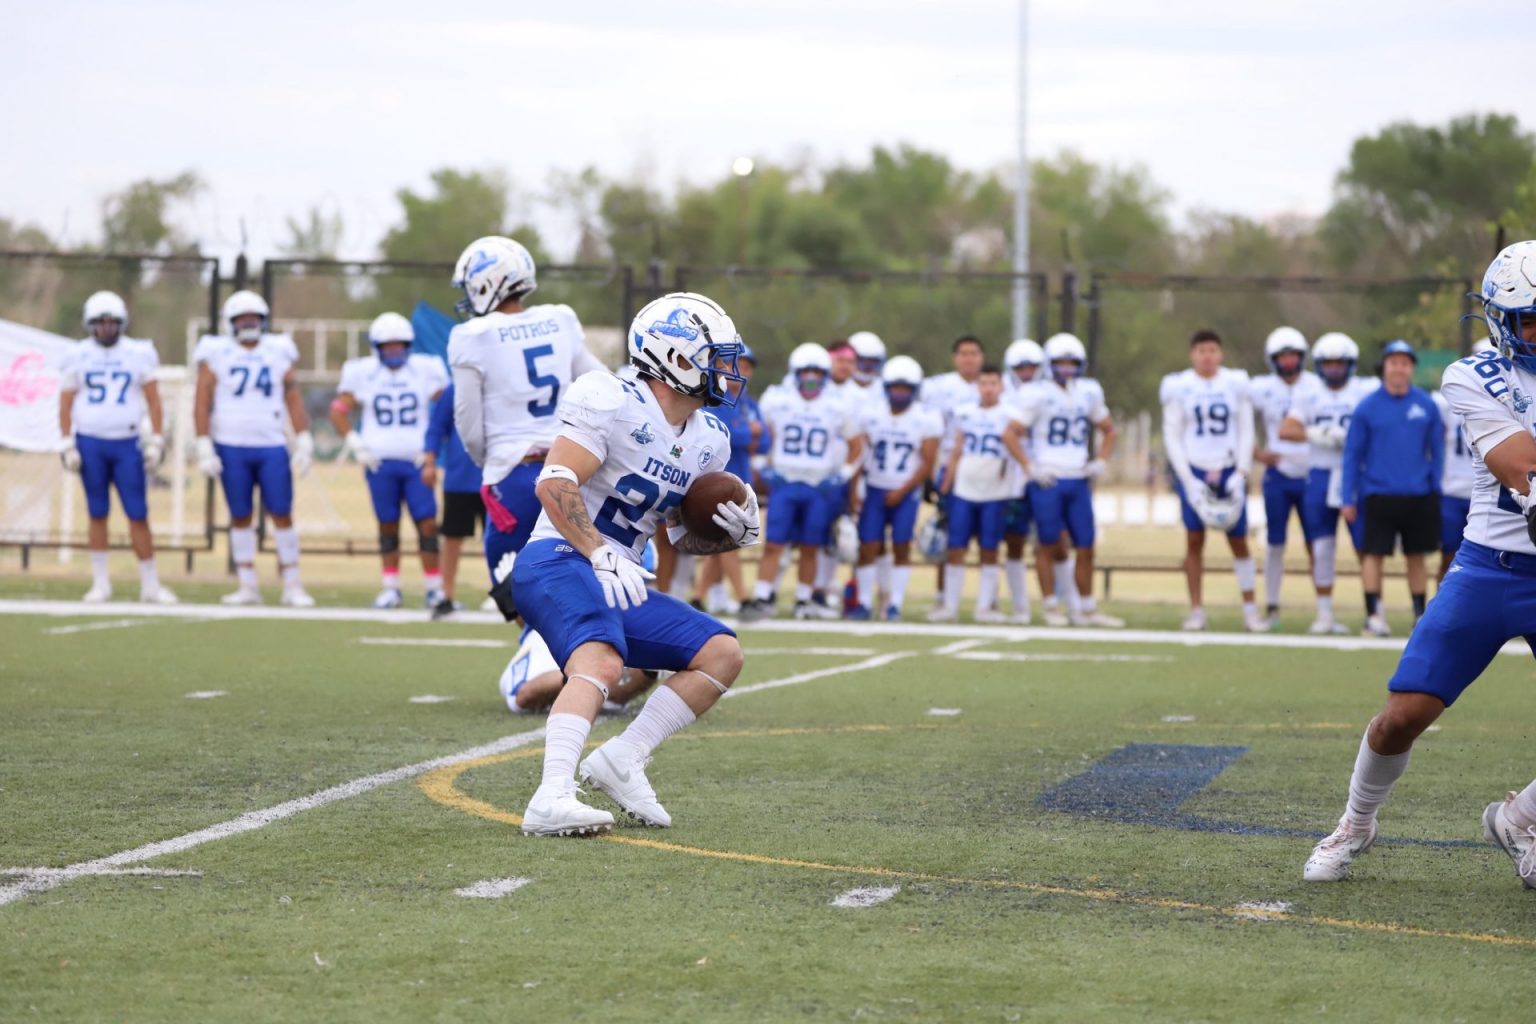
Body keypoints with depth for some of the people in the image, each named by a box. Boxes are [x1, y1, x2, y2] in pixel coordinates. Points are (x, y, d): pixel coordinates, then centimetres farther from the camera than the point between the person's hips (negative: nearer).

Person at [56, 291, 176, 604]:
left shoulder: (138, 354, 3)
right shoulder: (78, 356, 3)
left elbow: (153, 401, 5)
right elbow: (65, 404, 6)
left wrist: (156, 441, -1)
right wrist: (67, 446, -1)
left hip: (127, 443, 0)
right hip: (90, 442, 0)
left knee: (138, 516, -2)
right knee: (97, 514, 5)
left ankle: (150, 584, 5)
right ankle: (100, 583, 12)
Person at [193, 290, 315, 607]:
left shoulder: (279, 353, 7)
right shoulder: (216, 355, 2)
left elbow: (294, 401, 7)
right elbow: (202, 404, 0)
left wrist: (304, 444, 1)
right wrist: (204, 447, -7)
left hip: (272, 448, 1)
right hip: (231, 447, -1)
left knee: (282, 514, -3)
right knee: (241, 517, 4)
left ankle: (292, 586, 2)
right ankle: (247, 587, 10)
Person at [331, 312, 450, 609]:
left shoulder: (425, 370, 3)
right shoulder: (363, 373, 3)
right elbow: (339, 410, 8)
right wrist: (354, 443, -3)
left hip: (416, 461, -1)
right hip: (380, 462, 1)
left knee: (427, 523, -6)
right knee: (388, 525, 7)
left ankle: (434, 589, -1)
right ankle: (391, 588, 14)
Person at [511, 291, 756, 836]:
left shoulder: (708, 442, 14)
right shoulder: (612, 402, -12)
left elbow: (686, 536, 22)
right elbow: (554, 483, -20)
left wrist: (734, 532, 1)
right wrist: (601, 556, -28)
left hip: (617, 585, 9)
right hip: (559, 562, -9)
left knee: (722, 655, 3)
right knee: (601, 663, -34)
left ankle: (622, 760, 0)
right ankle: (551, 800, -47)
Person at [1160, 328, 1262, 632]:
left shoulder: (1236, 384, 2)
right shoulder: (1180, 388, -2)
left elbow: (1246, 432, 5)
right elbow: (1172, 437, -1)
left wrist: (1241, 474, -4)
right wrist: (1188, 481, -8)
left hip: (1229, 472, 1)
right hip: (1193, 471, -1)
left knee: (1239, 541, 2)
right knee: (1195, 541, 0)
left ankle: (1250, 609, 10)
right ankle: (1196, 610, 7)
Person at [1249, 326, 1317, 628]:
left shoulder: (1316, 387, -2)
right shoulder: (1261, 389, -2)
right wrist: (1256, 453, -4)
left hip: (1310, 475, 0)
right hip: (1278, 475, 0)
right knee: (1275, 544, 3)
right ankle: (1271, 609, 10)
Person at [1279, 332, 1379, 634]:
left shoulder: (1367, 391, 2)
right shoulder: (1308, 396, 7)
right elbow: (1286, 430, -3)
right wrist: (1318, 434, -16)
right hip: (1319, 476, 2)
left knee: (1367, 545, -4)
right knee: (1321, 548, 5)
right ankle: (1325, 615, 14)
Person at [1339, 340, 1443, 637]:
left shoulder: (1426, 405, 2)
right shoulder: (1367, 407, -3)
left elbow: (1437, 452, 9)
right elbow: (1353, 454, 1)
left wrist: (1437, 490, 5)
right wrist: (1349, 499, -1)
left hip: (1419, 497, 2)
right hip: (1380, 496, -2)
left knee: (1417, 556, 10)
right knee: (1374, 553, -3)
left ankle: (1421, 615, 21)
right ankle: (1373, 615, 3)